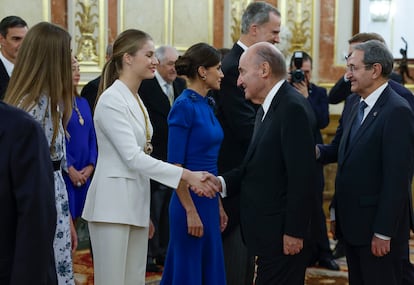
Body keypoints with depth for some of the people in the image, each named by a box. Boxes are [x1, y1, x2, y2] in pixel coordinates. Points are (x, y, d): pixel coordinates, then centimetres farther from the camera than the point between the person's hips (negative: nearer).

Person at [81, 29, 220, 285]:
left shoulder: (136, 100, 14)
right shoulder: (112, 100, -13)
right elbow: (133, 157, -20)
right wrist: (186, 175, -21)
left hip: (136, 203, 9)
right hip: (113, 203, -9)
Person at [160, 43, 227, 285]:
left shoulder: (207, 105, 11)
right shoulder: (184, 106, -15)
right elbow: (175, 164, -17)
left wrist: (219, 205, 16)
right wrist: (190, 211, -19)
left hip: (209, 201, 9)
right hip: (191, 201, -9)